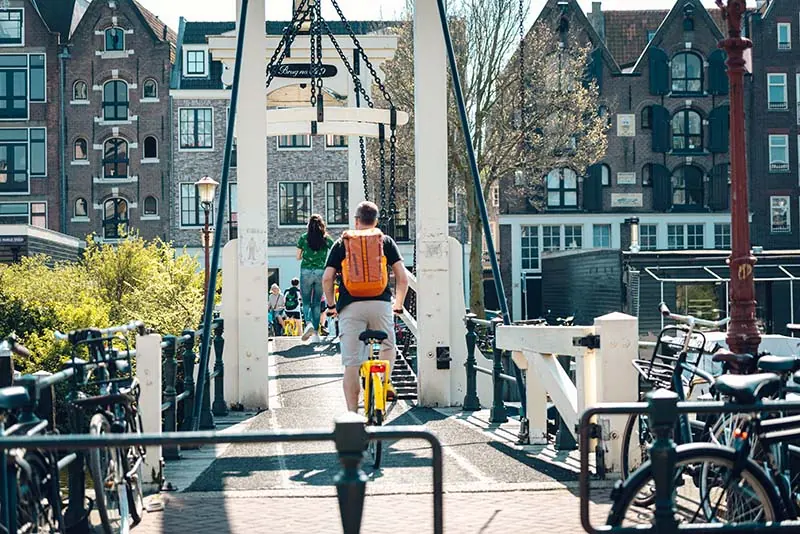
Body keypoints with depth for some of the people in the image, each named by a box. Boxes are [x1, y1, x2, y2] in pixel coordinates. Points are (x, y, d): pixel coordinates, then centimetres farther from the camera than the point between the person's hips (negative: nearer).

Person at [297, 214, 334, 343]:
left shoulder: (303, 238, -1)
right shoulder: (327, 239, 1)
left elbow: (298, 257, 6)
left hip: (306, 271, -1)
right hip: (321, 272, 2)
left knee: (306, 301, 7)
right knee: (316, 303, 9)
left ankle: (309, 323, -20)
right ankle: (316, 333, 7)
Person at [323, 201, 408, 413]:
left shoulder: (341, 243, 13)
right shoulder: (386, 241, 13)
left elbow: (327, 279, 5)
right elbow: (402, 277, 6)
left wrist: (331, 305, 20)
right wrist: (399, 304, 21)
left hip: (350, 306, 0)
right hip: (381, 304, 0)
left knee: (351, 362, 2)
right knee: (387, 345, 28)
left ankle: (352, 413, 0)